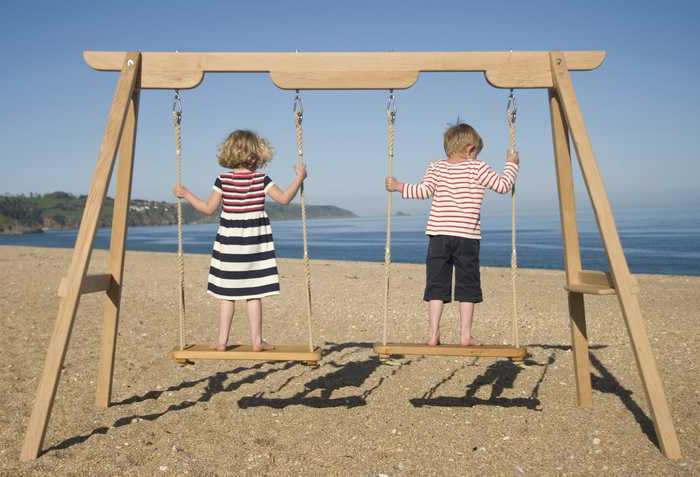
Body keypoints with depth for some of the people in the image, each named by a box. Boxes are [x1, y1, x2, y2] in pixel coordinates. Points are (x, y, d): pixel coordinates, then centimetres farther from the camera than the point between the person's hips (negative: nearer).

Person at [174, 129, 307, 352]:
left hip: (228, 239, 1)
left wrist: (186, 194, 13)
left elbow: (209, 209, 0)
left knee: (227, 293, 7)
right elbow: (284, 198, -9)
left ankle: (222, 340, 11)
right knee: (253, 293, 4)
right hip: (255, 239, -1)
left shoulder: (223, 179, -3)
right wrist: (300, 178, 3)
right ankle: (256, 340, 8)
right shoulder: (261, 179, -5)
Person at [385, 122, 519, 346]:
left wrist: (399, 186, 6)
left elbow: (424, 190, -6)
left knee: (436, 285, 7)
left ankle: (434, 334, 6)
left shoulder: (436, 168, 6)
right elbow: (503, 185, 3)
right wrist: (512, 164, 19)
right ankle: (465, 335, 10)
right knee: (467, 286, 7)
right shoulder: (477, 168, 1)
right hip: (467, 236, -2)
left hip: (438, 235, 2)